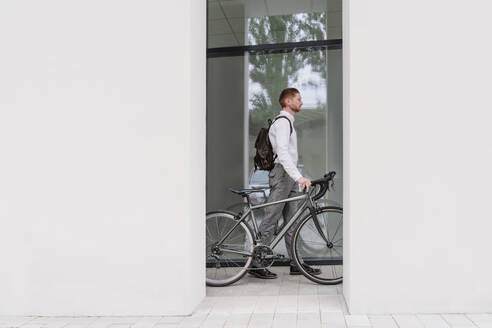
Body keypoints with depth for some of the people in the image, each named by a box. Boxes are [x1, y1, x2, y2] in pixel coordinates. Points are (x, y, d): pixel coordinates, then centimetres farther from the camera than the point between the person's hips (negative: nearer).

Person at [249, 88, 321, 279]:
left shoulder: (288, 122, 21)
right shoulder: (283, 122, -12)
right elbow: (282, 153, -26)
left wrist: (297, 177, 24)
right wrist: (299, 177, -33)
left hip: (289, 177, 10)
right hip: (282, 175, -10)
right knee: (270, 221, -6)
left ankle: (296, 264, 15)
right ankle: (255, 263, 0)